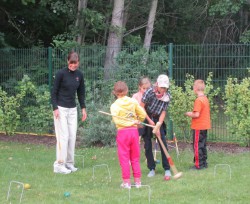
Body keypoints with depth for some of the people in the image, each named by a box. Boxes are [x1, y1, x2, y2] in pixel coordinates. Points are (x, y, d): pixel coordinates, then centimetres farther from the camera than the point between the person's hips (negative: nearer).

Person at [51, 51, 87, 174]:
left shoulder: (79, 75, 5)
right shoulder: (61, 74, -11)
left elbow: (81, 93, 15)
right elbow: (54, 92, -8)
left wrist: (83, 108, 10)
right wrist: (55, 108, -15)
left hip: (72, 109, 6)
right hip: (61, 108, -6)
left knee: (72, 136, 4)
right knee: (63, 136, -9)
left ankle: (69, 163, 13)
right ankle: (59, 165, -5)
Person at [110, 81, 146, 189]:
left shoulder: (114, 106, -8)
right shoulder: (133, 101, 1)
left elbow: (117, 120, -17)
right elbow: (142, 114, 5)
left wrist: (131, 122, -11)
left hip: (122, 132, -3)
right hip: (134, 131, 3)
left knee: (124, 158, 3)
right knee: (135, 158, 12)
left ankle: (126, 181, 3)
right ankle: (137, 181, 13)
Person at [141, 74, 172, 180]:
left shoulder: (167, 96, -11)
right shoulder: (149, 92, -21)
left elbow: (163, 112, -9)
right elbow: (141, 108, -14)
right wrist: (150, 121, -13)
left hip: (158, 119, 2)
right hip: (146, 118, -2)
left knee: (163, 143, -8)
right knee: (148, 145, -1)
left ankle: (167, 169, -6)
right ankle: (152, 169, 9)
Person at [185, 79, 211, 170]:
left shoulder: (198, 100, -19)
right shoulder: (205, 99, 9)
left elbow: (196, 114, -23)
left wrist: (189, 114, -6)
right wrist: (192, 113, 13)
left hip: (198, 127, -9)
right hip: (205, 126, 9)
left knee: (197, 146, -3)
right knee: (203, 145, 15)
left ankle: (198, 165, -1)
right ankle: (204, 163, 20)